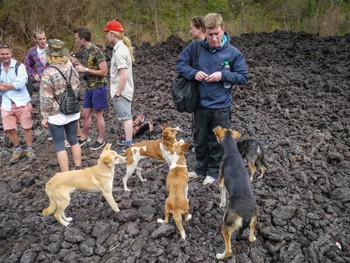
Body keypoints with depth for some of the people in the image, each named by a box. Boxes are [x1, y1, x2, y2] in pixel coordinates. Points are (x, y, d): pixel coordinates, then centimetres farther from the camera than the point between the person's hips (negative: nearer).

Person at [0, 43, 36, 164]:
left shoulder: (19, 66, -8)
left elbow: (20, 84, -19)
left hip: (22, 103, -4)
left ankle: (29, 149, 24)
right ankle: (17, 150, 28)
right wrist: (13, 86, -15)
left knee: (27, 127, 6)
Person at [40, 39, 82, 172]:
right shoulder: (71, 68, -2)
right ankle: (78, 169, 30)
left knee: (59, 145, 6)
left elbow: (46, 98, -17)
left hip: (56, 114, -5)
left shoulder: (48, 72, -19)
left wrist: (45, 116, -8)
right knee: (73, 140, 19)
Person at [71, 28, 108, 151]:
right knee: (85, 114, 14)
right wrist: (77, 63, 2)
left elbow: (104, 72, -20)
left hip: (98, 87, -8)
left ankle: (101, 140, 18)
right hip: (89, 87, 8)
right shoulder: (84, 50, 8)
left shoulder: (97, 51, -18)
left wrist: (85, 69, -18)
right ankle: (84, 137, 29)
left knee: (98, 115, 3)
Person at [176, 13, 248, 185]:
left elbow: (243, 77, -3)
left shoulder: (233, 53, -9)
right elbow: (180, 64, 3)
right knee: (200, 140, 17)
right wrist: (193, 73, -17)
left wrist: (223, 75, -19)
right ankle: (201, 168, 37)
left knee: (217, 142, 12)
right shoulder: (195, 47, -5)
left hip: (221, 106, -2)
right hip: (201, 105, 2)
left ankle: (214, 171, 31)